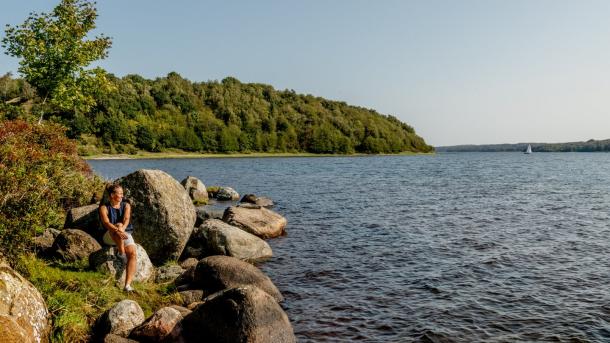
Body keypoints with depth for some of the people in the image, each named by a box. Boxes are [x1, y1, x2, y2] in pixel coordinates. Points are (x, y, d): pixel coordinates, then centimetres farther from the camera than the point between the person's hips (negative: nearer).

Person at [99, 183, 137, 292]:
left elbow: (126, 219, -11)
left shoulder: (126, 205, 7)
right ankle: (121, 253, -28)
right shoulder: (104, 207, -1)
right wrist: (117, 230, -39)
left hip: (125, 234, 3)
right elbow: (106, 223, -19)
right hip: (109, 236, -2)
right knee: (119, 225, -36)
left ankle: (127, 285, -32)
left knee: (132, 254, -26)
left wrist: (122, 228, -34)